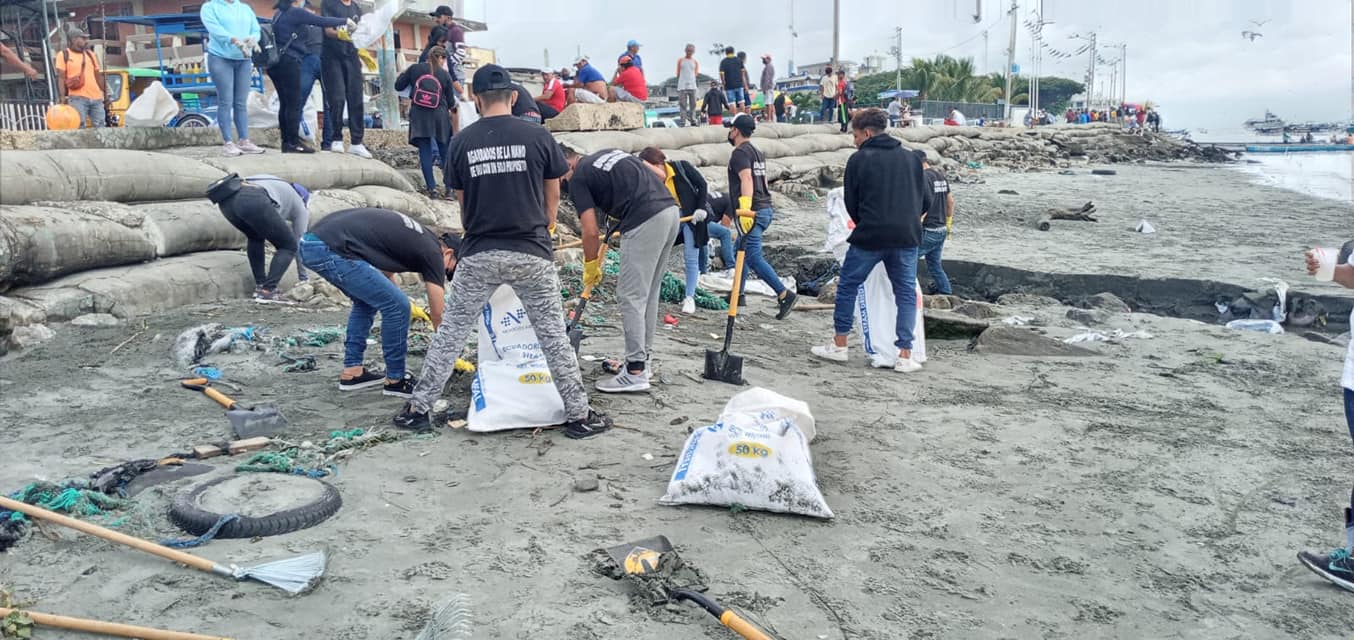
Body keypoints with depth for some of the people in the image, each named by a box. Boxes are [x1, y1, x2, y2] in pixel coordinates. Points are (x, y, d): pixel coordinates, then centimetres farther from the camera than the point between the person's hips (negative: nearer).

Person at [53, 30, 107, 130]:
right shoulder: (64, 55, 3)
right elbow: (61, 77, -2)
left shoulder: (90, 54, 18)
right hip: (78, 98, -5)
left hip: (96, 98, 5)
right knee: (79, 126, -9)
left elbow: (98, 75, 21)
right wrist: (63, 96, -12)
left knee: (100, 127, 3)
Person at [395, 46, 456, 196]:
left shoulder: (414, 68, 2)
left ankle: (431, 188, -5)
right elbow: (450, 102, 6)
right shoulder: (445, 75, 2)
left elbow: (398, 86, 7)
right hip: (440, 116, 0)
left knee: (425, 151, 1)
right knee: (444, 150, 11)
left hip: (419, 117, 0)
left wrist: (405, 72, 23)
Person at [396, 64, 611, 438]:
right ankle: (579, 415, 13)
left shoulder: (461, 142, 1)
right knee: (553, 335, 7)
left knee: (450, 332, 13)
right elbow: (552, 199, 7)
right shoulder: (538, 137, -3)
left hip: (478, 255, 1)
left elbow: (463, 203, 10)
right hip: (531, 254, -1)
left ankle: (418, 408, 20)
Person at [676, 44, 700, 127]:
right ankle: (683, 122, -6)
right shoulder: (680, 60, 8)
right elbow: (678, 73, 8)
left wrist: (690, 79, -3)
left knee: (693, 104, 1)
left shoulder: (695, 62, 11)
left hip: (692, 85, 2)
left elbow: (696, 73, 9)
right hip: (682, 86, -2)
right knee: (683, 105, -4)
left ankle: (693, 121, 4)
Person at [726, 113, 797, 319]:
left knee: (753, 257, -12)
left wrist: (745, 209, -33)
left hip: (751, 211, -10)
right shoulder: (757, 152, 20)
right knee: (743, 251, 18)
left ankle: (784, 294, -15)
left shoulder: (740, 152, -9)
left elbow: (746, 179, -23)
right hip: (764, 209, 10)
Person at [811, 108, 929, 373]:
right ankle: (905, 356, 5)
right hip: (907, 237, 4)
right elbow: (926, 201, 13)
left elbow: (851, 202, 4)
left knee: (847, 286, 11)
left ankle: (839, 345, 17)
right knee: (906, 293, 9)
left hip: (870, 236, -3)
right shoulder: (911, 158, 12)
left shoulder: (859, 159, -1)